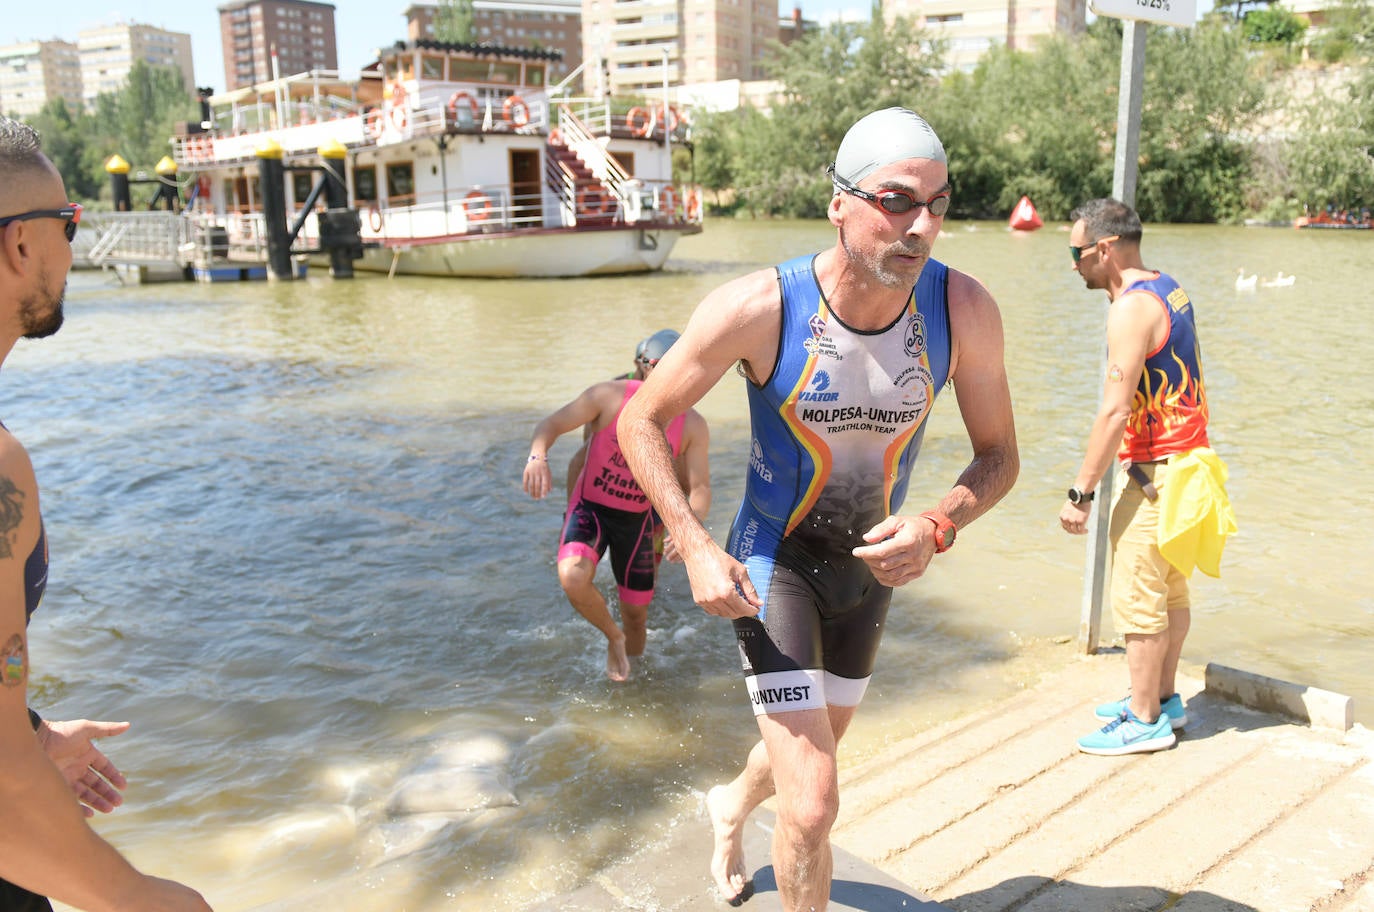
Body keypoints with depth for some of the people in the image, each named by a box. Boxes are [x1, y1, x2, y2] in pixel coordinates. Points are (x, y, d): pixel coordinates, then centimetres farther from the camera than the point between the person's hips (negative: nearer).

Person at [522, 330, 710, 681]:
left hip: (637, 519, 2)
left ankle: (628, 664, 46)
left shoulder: (693, 426, -13)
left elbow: (700, 489, -15)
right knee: (573, 578, -32)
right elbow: (550, 424, -13)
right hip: (589, 507, -2)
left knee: (636, 613, 12)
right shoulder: (610, 396, -19)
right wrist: (538, 456, -36)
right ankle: (613, 637, 0)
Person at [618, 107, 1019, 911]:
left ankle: (733, 806, 63)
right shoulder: (758, 308, -28)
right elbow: (641, 420, -15)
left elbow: (998, 454, -6)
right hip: (774, 559, -4)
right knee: (813, 805, -14)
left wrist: (937, 527, -27)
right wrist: (697, 550, -24)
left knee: (814, 744, 28)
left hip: (872, 563, 5)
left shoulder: (964, 311, -20)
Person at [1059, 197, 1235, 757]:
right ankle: (1162, 698, 30)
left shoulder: (1132, 309, -19)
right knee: (1169, 593, 18)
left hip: (1158, 473, -10)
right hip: (1186, 457, 10)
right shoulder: (1166, 289, 12)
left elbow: (1115, 412, -24)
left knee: (1137, 598, -1)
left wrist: (1081, 493, -21)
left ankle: (1145, 721, 9)